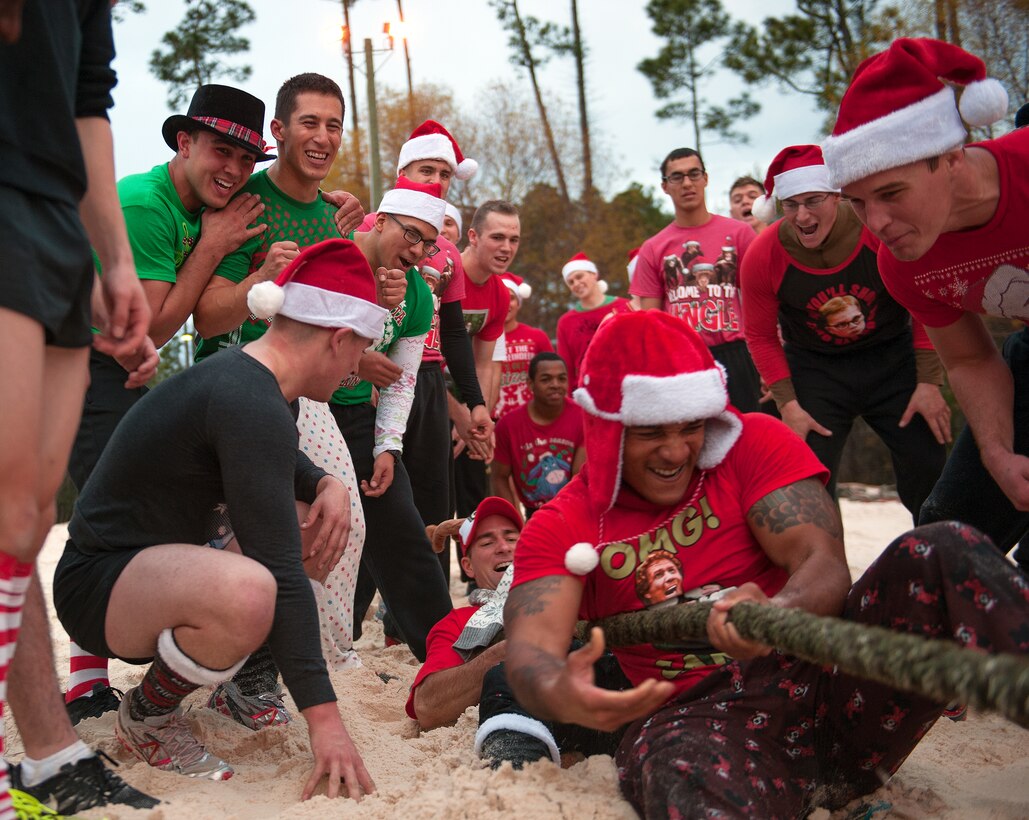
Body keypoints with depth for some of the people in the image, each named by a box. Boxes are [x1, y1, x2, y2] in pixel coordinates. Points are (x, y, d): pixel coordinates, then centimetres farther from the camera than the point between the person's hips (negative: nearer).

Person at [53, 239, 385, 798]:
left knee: (322, 524, 11)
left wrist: (325, 485, 2)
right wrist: (324, 716, -28)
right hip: (96, 584, -10)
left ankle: (245, 683, 20)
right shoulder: (249, 404, -26)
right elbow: (278, 569, -30)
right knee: (247, 593, -39)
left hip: (156, 562, 10)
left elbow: (280, 462, 26)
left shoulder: (246, 376, 3)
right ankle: (147, 716, -8)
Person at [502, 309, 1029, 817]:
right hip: (694, 716, -3)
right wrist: (558, 696, -37)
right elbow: (530, 648, -11)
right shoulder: (561, 529, 6)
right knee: (677, 769, -45)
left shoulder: (753, 443, 6)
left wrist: (774, 616, -34)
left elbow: (826, 564, -8)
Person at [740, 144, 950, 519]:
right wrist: (788, 404, -10)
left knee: (929, 481, 2)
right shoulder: (762, 256, -17)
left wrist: (929, 383, -9)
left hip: (893, 359, 0)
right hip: (815, 370, 0)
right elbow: (761, 336, -3)